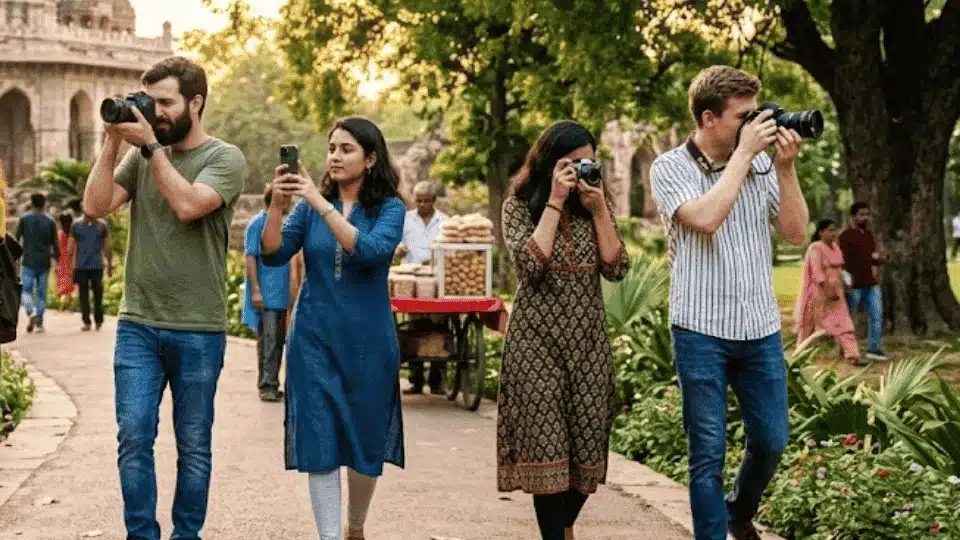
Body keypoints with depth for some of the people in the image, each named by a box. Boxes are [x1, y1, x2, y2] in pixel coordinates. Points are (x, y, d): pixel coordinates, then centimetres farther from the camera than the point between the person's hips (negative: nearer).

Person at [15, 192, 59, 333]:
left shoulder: (24, 219, -1)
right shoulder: (50, 221, 5)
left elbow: (16, 239, -1)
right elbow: (55, 244, 4)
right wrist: (56, 258, 14)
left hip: (28, 262, -2)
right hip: (44, 263, 2)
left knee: (26, 290, 2)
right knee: (41, 293, 8)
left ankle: (31, 313, -24)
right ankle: (39, 324, 5)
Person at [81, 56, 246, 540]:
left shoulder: (225, 158, -4)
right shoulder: (141, 154, 8)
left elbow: (188, 204, -21)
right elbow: (95, 206, -2)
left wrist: (150, 145, -16)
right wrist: (112, 143, -7)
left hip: (199, 331, -3)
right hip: (137, 324, 3)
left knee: (193, 444, 7)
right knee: (133, 437, -2)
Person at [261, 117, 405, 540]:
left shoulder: (390, 209, -4)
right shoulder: (310, 205, 4)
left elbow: (370, 250, -23)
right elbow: (273, 255, -5)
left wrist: (320, 203, -27)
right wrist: (276, 205, -21)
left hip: (367, 342, -1)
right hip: (314, 339, 1)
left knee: (365, 440, 9)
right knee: (319, 441, -5)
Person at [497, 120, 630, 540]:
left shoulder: (597, 204, 9)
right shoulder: (519, 205, -1)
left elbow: (616, 269, -1)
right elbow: (530, 264, -17)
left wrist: (598, 210, -9)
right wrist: (555, 202, -15)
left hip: (589, 340, 4)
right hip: (538, 340, -3)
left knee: (587, 444, 5)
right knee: (546, 444, -8)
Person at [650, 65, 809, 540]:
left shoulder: (762, 166, 4)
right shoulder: (670, 168, -7)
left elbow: (795, 233, 2)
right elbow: (705, 218, -24)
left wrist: (785, 167, -8)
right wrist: (744, 153, -17)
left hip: (761, 329, 4)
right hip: (701, 332, -4)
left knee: (771, 440, 12)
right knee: (708, 454, 2)